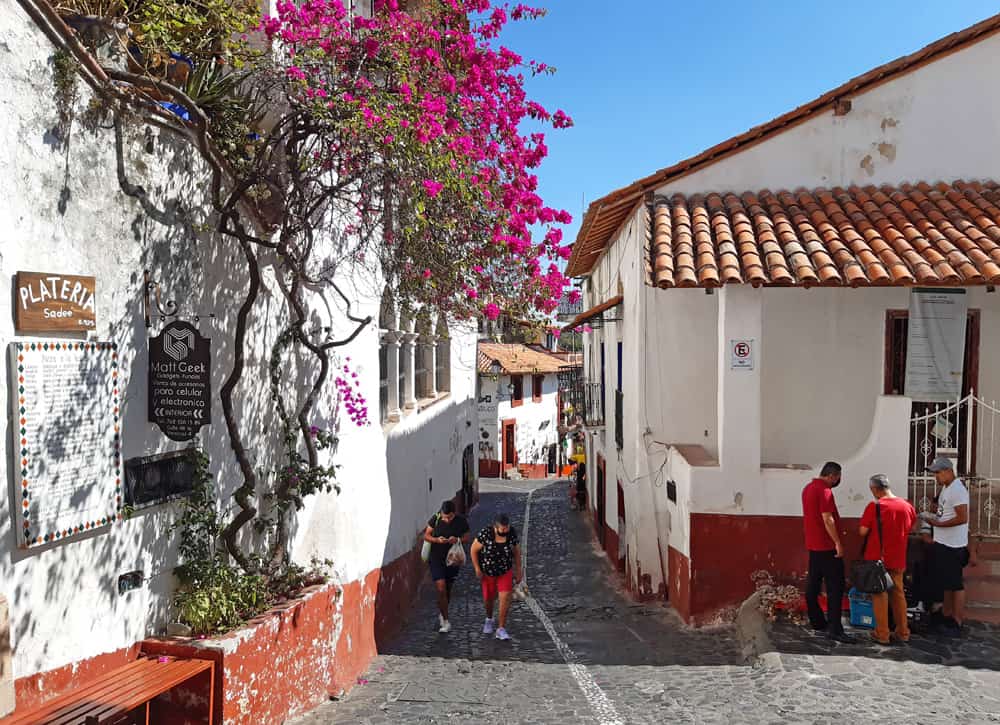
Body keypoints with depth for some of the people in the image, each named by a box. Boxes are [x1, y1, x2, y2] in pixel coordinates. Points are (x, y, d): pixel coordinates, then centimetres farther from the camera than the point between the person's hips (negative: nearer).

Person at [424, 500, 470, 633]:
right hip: (436, 559, -2)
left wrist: (457, 540, -20)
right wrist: (437, 540, -22)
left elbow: (466, 538, 2)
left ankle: (441, 613, 40)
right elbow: (426, 536, -2)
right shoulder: (435, 519, -12)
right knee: (441, 589, -11)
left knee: (448, 590, 14)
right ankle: (445, 622, 0)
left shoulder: (461, 521, -10)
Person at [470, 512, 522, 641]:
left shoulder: (512, 533, -22)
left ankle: (501, 630, -4)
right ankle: (489, 619, 45)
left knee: (505, 598, -14)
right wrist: (477, 569, -16)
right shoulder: (485, 534, -30)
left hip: (506, 571, 1)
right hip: (488, 571, -1)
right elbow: (473, 550, -15)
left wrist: (518, 571, -1)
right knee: (488, 598, 14)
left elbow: (517, 551, -6)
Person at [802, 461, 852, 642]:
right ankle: (834, 629, -8)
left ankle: (817, 622, 19)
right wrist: (838, 543, -18)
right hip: (827, 546, -10)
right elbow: (827, 519, -21)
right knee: (835, 587, -7)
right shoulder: (824, 490, -16)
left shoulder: (808, 488, 13)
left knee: (813, 584, 12)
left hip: (813, 545, 10)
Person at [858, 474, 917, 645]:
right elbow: (911, 527, 12)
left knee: (880, 594, 5)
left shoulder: (874, 506, -15)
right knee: (898, 594, 16)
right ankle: (903, 632, 23)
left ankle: (882, 634, 10)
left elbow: (863, 531, -13)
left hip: (878, 558, -4)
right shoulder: (906, 506, -2)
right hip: (898, 559, 4)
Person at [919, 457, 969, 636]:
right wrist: (933, 517, 5)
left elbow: (962, 518, -24)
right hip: (942, 543, 10)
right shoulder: (946, 489, 13)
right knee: (946, 583, 17)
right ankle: (948, 617, 27)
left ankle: (957, 622, 5)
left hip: (953, 546, -10)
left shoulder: (957, 490, -18)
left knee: (956, 584, -2)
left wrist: (938, 523, -19)